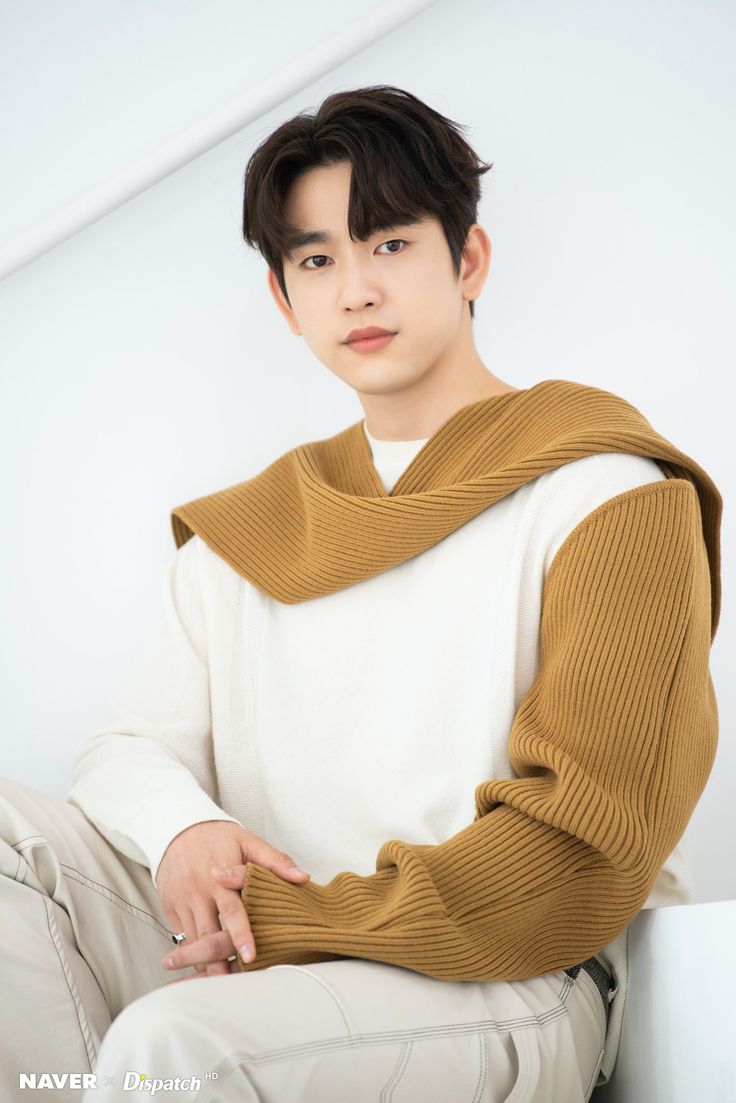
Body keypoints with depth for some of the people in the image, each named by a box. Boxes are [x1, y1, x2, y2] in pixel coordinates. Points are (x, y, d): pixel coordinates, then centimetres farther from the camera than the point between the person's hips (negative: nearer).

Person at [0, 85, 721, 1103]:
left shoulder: (610, 495, -2)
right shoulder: (242, 533, 17)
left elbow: (589, 852, -11)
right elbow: (130, 745, 14)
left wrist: (306, 919, -14)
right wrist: (181, 830, -11)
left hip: (498, 984, -6)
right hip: (244, 954, 6)